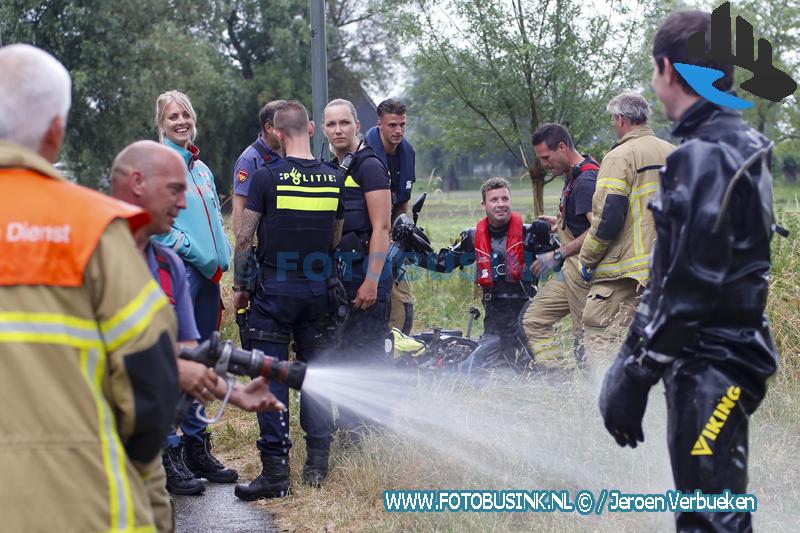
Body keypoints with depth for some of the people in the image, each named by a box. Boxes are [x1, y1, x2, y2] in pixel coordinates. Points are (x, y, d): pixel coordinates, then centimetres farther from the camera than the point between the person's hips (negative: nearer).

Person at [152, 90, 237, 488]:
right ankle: (169, 454, -6)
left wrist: (221, 260, 7)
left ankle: (197, 447, 18)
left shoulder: (201, 168, 20)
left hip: (207, 275, 8)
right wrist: (194, 252, -15)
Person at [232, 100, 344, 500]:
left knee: (271, 378, -1)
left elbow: (244, 238, -7)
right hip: (317, 293, 4)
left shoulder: (267, 177, -10)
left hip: (274, 290, -4)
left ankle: (275, 472, -3)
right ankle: (317, 463, 14)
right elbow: (336, 239, 11)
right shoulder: (333, 179, 3)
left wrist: (240, 286, 5)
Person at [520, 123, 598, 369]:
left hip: (584, 268, -11)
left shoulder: (586, 181, -18)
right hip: (571, 267, 11)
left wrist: (558, 255, -23)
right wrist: (561, 224, 16)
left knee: (585, 335, -7)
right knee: (534, 319, 9)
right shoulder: (572, 176, 15)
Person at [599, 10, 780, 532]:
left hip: (709, 365, -10)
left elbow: (689, 288, -23)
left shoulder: (705, 158, -19)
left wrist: (634, 376, -18)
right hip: (725, 352, 10)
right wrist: (637, 354, 19)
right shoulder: (742, 147, 12)